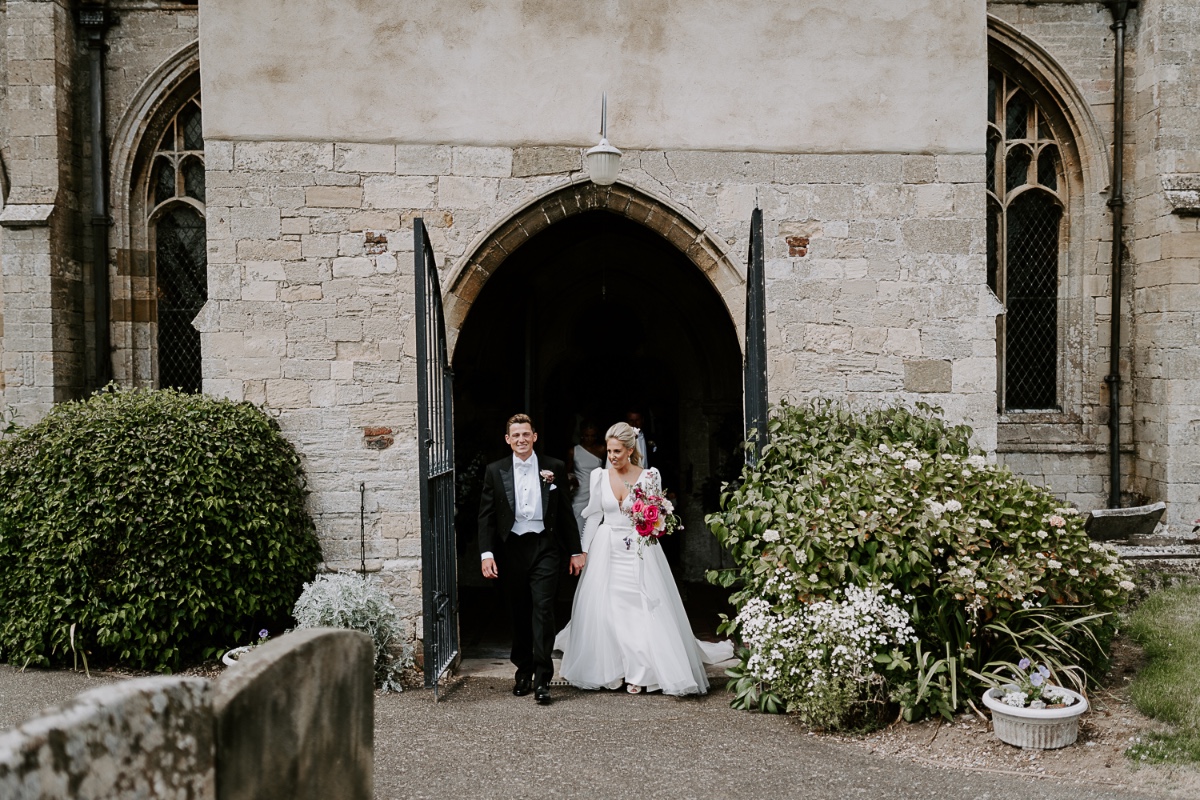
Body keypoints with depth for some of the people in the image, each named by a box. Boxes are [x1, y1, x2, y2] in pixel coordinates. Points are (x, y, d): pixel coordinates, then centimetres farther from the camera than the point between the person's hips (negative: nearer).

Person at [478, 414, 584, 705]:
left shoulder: (554, 468, 4)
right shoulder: (495, 471, 5)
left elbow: (566, 512, 7)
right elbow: (486, 515, 3)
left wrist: (576, 551, 6)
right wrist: (486, 553, -6)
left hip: (544, 547, -1)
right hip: (511, 548, 2)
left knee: (543, 609, -9)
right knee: (519, 614, 10)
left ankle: (542, 679, -4)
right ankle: (523, 672, 25)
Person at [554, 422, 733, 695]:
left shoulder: (649, 476, -4)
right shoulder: (599, 476, 3)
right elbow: (594, 516, 9)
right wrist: (584, 550, 6)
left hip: (639, 552, -2)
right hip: (607, 551, 2)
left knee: (643, 609, -4)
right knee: (604, 611, 3)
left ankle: (639, 673, 8)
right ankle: (607, 669, 17)